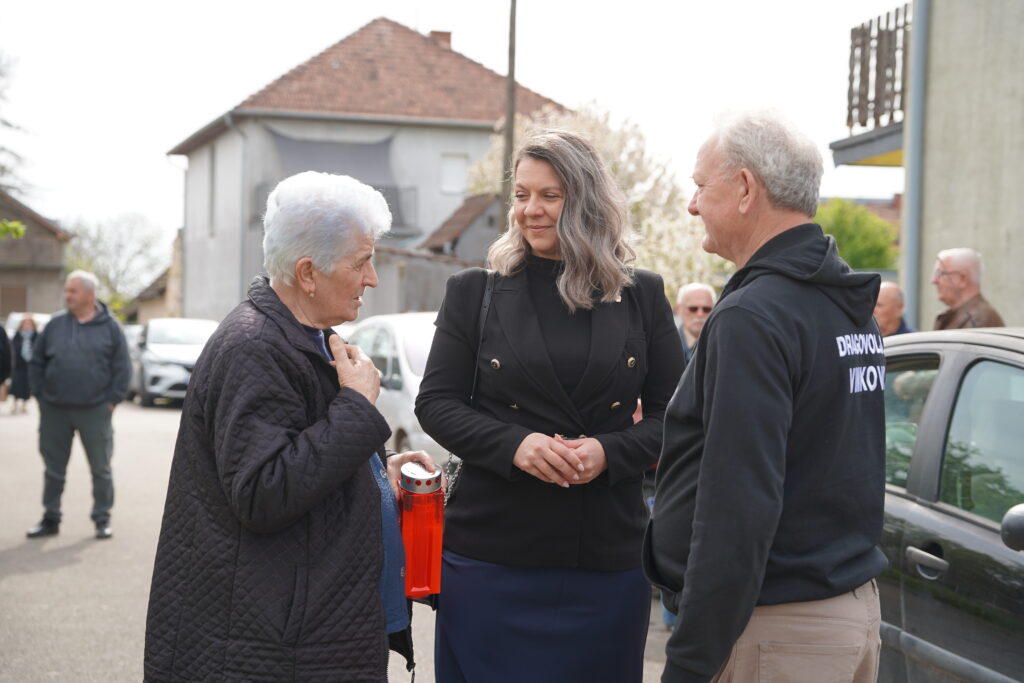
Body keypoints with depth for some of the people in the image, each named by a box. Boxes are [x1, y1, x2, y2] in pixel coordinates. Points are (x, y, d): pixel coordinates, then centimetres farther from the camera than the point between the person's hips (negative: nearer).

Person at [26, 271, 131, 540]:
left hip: (95, 411, -2)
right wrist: (40, 395, 3)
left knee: (101, 468, 3)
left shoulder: (110, 327, -1)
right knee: (54, 468, 9)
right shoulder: (55, 324, 5)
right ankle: (50, 519, 19)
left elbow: (122, 368, 0)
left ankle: (102, 519, 15)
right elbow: (36, 363, 11)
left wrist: (112, 400, -5)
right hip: (55, 411, 2)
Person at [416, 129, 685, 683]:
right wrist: (513, 445, -16)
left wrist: (610, 452, -15)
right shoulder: (474, 293, 5)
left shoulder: (641, 296, 6)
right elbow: (435, 403, 1)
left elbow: (673, 413, 5)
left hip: (609, 556, 1)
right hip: (490, 553, 0)